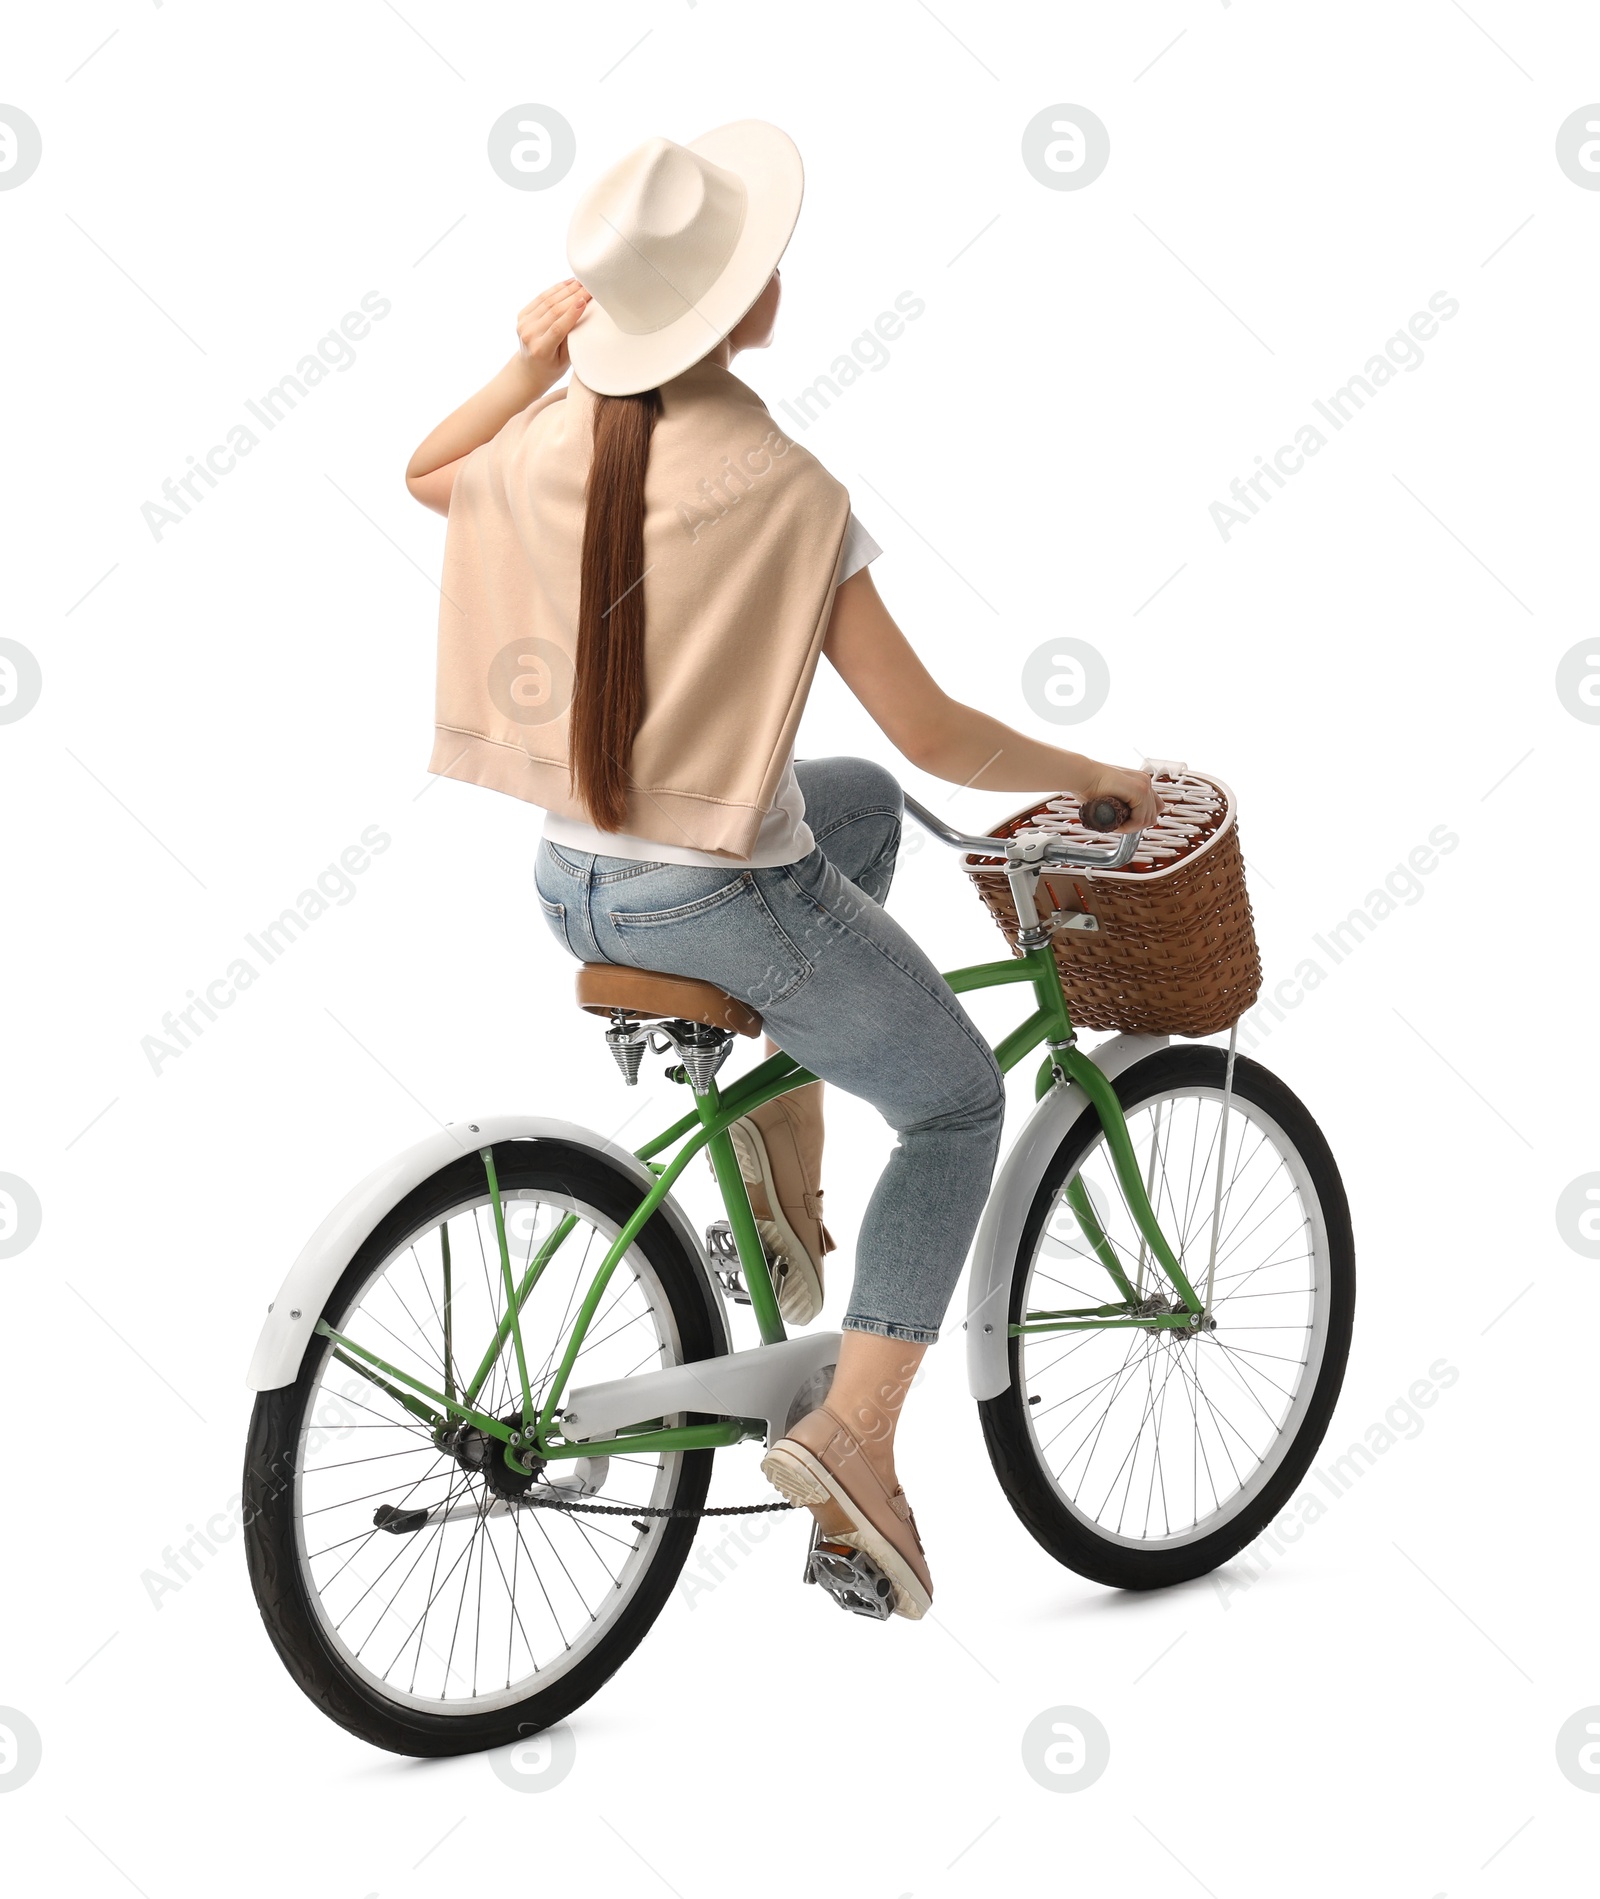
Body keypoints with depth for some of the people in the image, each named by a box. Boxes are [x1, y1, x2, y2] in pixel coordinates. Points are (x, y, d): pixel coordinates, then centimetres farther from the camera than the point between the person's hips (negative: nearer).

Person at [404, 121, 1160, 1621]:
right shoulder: (782, 488, -19)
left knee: (859, 805, 34)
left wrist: (533, 366, 5)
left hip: (576, 892, 6)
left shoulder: (551, 449, -3)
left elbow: (425, 474, 23)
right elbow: (932, 734, -15)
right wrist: (1089, 776, 2)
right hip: (724, 906, -6)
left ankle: (781, 1183, 25)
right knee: (958, 1106, 20)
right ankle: (855, 1431, 5)